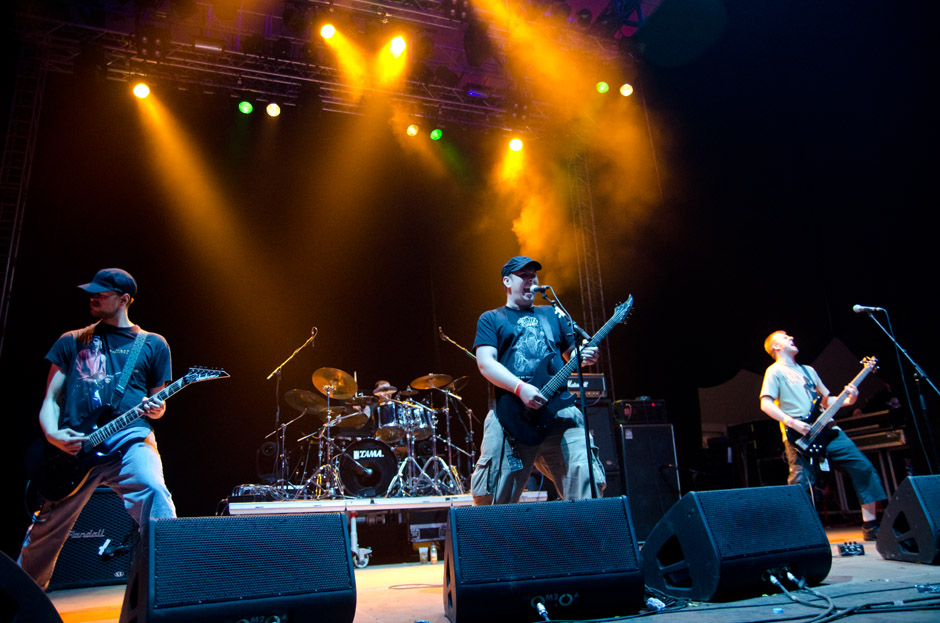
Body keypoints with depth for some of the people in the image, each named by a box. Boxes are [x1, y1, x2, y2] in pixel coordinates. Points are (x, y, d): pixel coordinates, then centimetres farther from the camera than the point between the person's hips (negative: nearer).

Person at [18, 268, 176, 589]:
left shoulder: (153, 345, 13)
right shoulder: (72, 341, 17)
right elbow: (50, 399, 14)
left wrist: (156, 410, -7)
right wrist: (53, 434, -5)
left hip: (129, 441, -2)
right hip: (72, 447, 3)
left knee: (154, 494, -29)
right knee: (44, 532, 11)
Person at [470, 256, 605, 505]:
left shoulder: (552, 315, 25)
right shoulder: (491, 319, 12)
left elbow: (572, 352, 25)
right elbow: (485, 362, -2)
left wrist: (584, 356, 0)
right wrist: (520, 388, -16)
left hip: (559, 410, 3)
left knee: (586, 479, -9)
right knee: (493, 496, -5)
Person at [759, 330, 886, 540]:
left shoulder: (808, 370, 24)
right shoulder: (775, 371, 2)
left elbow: (826, 400, 26)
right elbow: (766, 404, -9)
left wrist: (847, 400, 7)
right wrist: (792, 423, -18)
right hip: (800, 436, -7)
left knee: (863, 467, 0)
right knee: (801, 484, -13)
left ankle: (870, 526, 9)